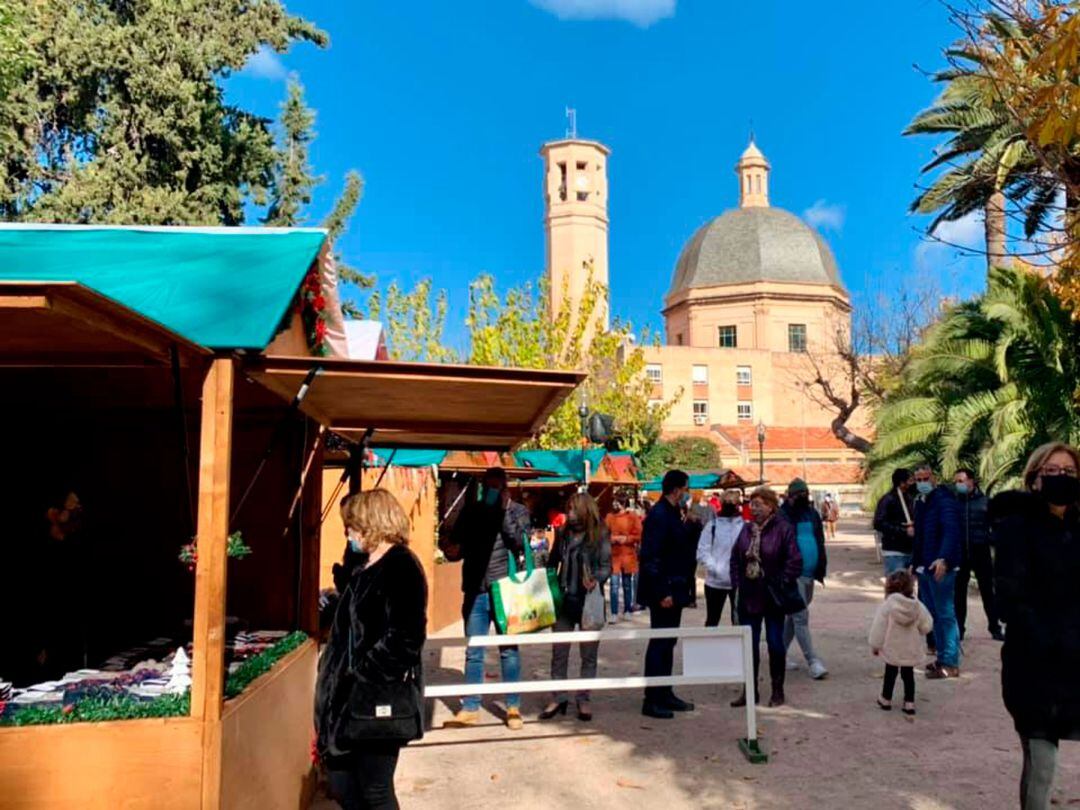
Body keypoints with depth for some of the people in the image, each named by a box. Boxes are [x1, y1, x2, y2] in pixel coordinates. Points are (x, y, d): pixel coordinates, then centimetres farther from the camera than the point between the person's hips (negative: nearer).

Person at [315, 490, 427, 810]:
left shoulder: (400, 566, -14)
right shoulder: (366, 567, 15)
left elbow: (403, 639, -21)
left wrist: (361, 674, -17)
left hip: (380, 700, -9)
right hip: (351, 697, 9)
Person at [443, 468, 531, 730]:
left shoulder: (518, 511, 0)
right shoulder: (472, 510, 6)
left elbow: (519, 542, -14)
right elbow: (457, 540, 5)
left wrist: (504, 510, -15)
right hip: (476, 590, 2)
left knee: (509, 650, 8)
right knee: (473, 653, 9)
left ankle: (513, 707, 19)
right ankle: (470, 708, 19)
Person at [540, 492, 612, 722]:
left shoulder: (600, 534, -6)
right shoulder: (563, 533, 4)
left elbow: (606, 566, -7)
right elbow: (552, 563, 13)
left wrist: (596, 580, -26)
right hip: (564, 599, 3)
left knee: (588, 653, 7)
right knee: (558, 651, 7)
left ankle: (583, 700, 19)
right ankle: (558, 699, 19)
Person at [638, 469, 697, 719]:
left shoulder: (673, 514, 13)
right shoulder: (659, 515, -17)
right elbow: (650, 557, -23)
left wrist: (682, 590, 16)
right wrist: (662, 593, -23)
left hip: (673, 591, 10)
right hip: (664, 592, -10)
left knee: (667, 643, 16)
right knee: (659, 644, -3)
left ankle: (665, 694, 26)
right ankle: (651, 701, 5)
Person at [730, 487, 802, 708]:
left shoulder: (783, 528, -11)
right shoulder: (747, 529, 6)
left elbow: (795, 561, -12)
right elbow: (735, 558, 11)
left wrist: (781, 584, -14)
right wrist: (737, 584, 4)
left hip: (772, 597, -5)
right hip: (748, 596, 5)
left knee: (775, 643, 6)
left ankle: (777, 691, 19)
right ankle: (750, 690, 19)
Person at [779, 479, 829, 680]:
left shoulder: (812, 514, 11)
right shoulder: (783, 516, -9)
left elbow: (820, 542, 18)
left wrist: (821, 569, 11)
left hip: (809, 574, 7)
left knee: (793, 616, 15)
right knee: (801, 617, -8)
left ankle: (780, 653, 28)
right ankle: (813, 662, -5)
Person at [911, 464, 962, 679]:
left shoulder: (944, 500, -13)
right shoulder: (920, 502, 15)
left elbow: (951, 531, -26)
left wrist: (944, 559, -38)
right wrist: (915, 562, 19)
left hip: (940, 568, -9)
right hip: (924, 568, 9)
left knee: (946, 615, -3)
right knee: (934, 615, 15)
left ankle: (950, 663, 2)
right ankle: (942, 657, 24)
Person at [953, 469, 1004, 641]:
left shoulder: (984, 501, 0)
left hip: (981, 552, -1)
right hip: (959, 554, 1)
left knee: (987, 591, 5)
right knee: (959, 593, 7)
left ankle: (995, 629, 15)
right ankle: (958, 629, 16)